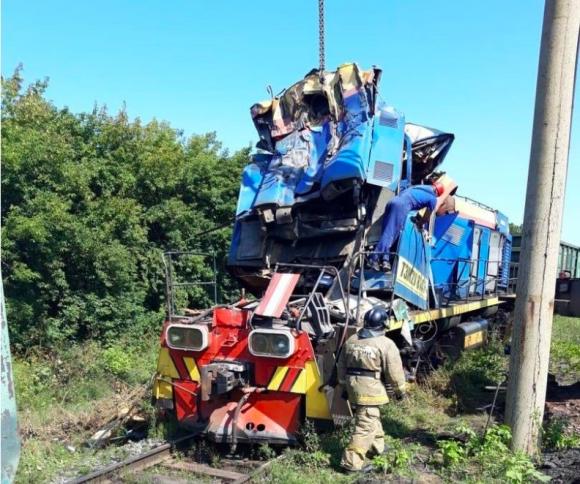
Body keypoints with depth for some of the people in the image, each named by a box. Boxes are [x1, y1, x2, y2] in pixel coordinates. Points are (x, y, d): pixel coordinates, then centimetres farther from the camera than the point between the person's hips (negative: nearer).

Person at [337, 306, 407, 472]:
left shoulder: (351, 340, 8)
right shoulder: (386, 344, -11)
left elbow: (342, 366, 14)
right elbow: (394, 371, -9)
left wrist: (344, 385, 24)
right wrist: (400, 389, 6)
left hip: (353, 385, 8)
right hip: (371, 388, -8)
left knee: (372, 418, 27)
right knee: (366, 425, -4)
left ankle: (378, 446, 42)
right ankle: (352, 461, -6)